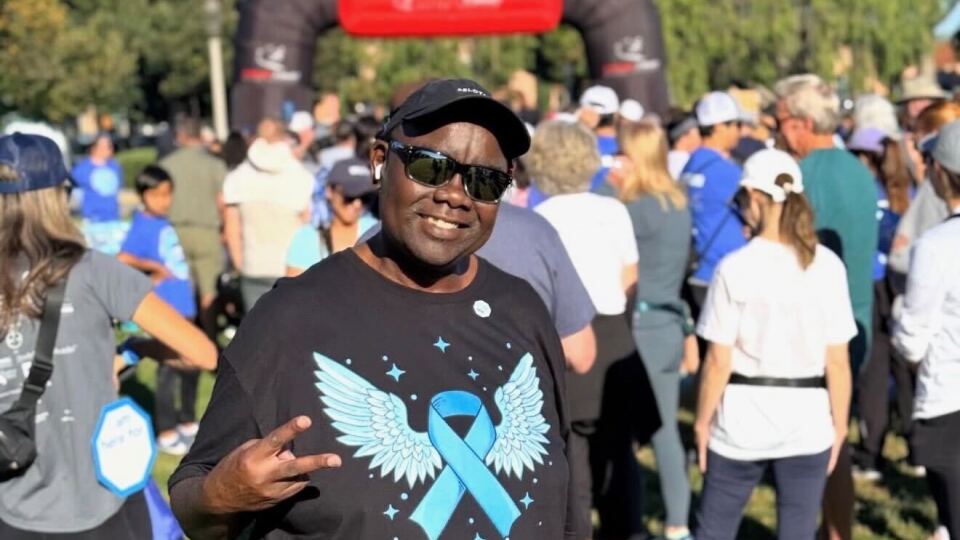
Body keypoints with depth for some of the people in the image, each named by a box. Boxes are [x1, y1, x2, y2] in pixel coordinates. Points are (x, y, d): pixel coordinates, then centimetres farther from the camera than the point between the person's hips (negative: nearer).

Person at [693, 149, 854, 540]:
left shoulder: (735, 268, -11)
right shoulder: (828, 266, -4)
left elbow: (719, 362, -9)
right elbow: (838, 362, -3)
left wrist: (702, 419, 4)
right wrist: (840, 422, 9)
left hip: (742, 420, -2)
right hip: (807, 422, 2)